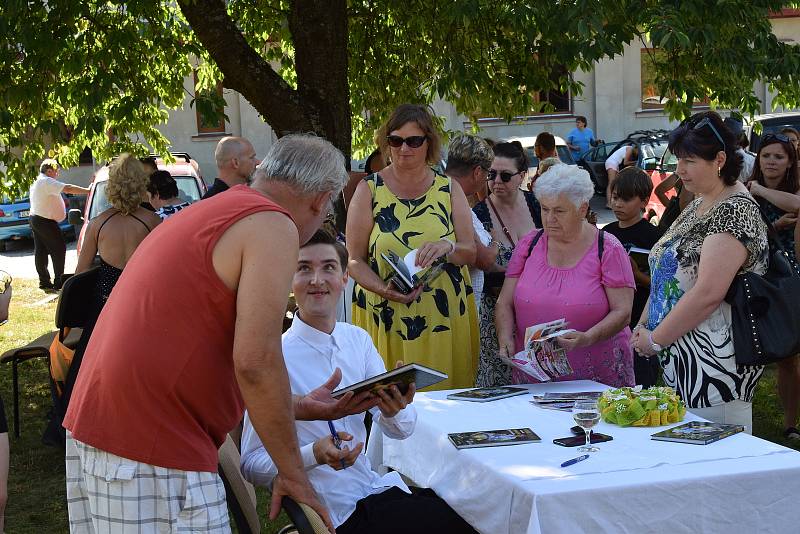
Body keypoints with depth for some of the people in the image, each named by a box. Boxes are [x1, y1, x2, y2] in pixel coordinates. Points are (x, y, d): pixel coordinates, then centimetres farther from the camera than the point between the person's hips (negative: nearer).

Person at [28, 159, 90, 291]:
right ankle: (58, 281, -3)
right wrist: (88, 191, -25)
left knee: (40, 250, 9)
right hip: (45, 221, -10)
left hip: (34, 219, 10)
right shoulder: (47, 182, -17)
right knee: (59, 248, -4)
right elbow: (67, 188, -26)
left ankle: (44, 281, 12)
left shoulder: (36, 182, 17)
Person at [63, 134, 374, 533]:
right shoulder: (272, 225, -9)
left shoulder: (202, 215, 20)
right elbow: (255, 361, -19)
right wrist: (292, 474, -10)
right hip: (153, 453, -9)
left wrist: (301, 407, 24)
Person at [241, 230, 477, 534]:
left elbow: (402, 430, 4)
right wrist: (314, 454, -29)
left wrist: (394, 411, -18)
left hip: (375, 487, 6)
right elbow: (251, 465, -14)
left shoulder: (358, 340, 5)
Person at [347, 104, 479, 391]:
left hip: (446, 317, 2)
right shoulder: (369, 189, 5)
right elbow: (355, 260, 1)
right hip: (385, 319, -1)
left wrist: (447, 247, -17)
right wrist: (385, 290, -18)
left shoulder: (449, 189, 10)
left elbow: (470, 252, 5)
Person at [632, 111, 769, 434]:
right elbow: (669, 274, 19)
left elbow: (708, 294, -23)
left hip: (714, 364, -9)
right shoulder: (699, 204, 15)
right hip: (681, 359, 9)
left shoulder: (735, 211, -15)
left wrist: (654, 340, -14)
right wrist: (643, 325, 8)